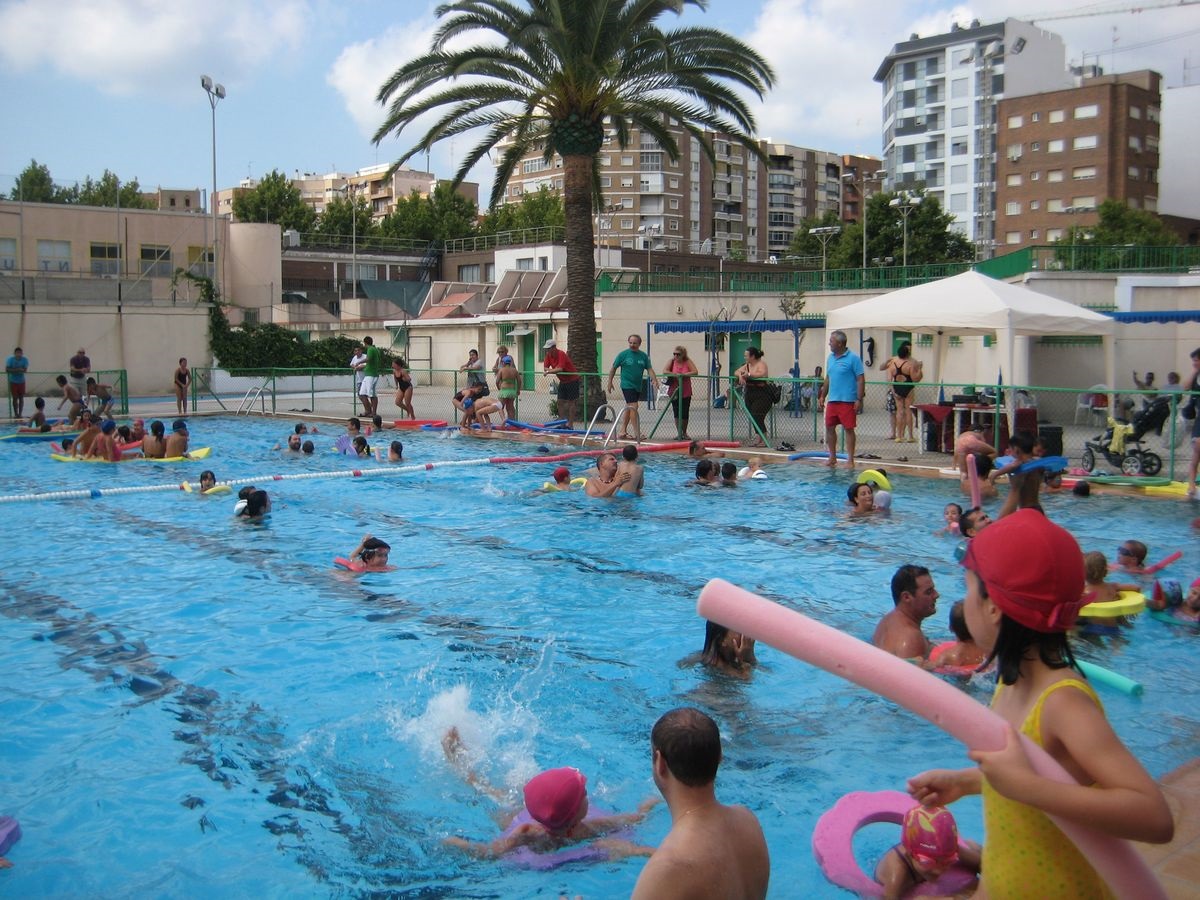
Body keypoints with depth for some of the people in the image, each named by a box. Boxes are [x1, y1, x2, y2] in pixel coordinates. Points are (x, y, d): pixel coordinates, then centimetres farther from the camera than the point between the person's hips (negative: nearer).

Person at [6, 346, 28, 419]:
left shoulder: (25, 359, -9)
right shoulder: (10, 359, -12)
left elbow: (25, 370, -16)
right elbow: (7, 369, -20)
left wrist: (14, 370, -23)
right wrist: (17, 369, -24)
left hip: (21, 381, 1)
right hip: (13, 382, -1)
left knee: (21, 398, 5)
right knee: (15, 398, 2)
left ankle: (20, 414, 11)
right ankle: (16, 414, 10)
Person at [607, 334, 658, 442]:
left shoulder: (643, 356, 6)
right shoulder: (623, 354, -4)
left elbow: (650, 369, 3)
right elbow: (613, 368, 2)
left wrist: (655, 380, -13)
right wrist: (610, 382, 1)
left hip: (637, 386, 5)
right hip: (627, 385, -5)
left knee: (628, 409, 12)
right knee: (634, 407, -13)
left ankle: (623, 432, 20)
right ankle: (638, 433, -13)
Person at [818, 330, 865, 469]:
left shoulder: (853, 358, -9)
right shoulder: (831, 358, 12)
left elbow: (861, 380, -11)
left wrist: (859, 399, -16)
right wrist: (822, 396, 15)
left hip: (847, 401, -7)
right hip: (832, 400, 7)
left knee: (848, 429, 0)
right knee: (829, 428, 10)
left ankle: (850, 461, 7)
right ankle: (833, 458, 23)